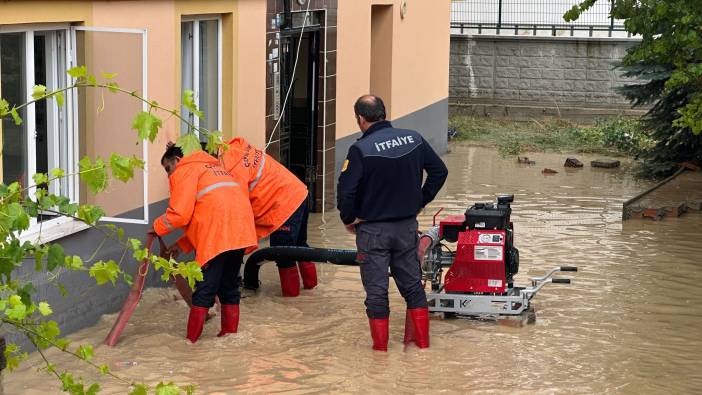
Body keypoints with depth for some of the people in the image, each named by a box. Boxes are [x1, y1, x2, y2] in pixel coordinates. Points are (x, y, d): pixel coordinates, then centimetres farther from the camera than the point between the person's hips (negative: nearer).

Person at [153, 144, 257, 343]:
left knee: (204, 291, -3)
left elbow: (180, 214, -6)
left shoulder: (184, 171, 5)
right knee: (229, 288, 16)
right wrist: (182, 245, 24)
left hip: (217, 237, -8)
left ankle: (191, 341, 1)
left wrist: (157, 227, 11)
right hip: (239, 232, 8)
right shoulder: (213, 168, 32)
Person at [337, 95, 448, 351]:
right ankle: (421, 341, 23)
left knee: (376, 292, 4)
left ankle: (380, 349, 11)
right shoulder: (414, 139, -1)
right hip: (407, 226, 5)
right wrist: (421, 201, 15)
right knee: (412, 285, 17)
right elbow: (439, 171, 8)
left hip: (372, 229, -5)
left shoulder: (361, 149, -18)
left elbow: (345, 190, -21)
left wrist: (348, 219, -5)